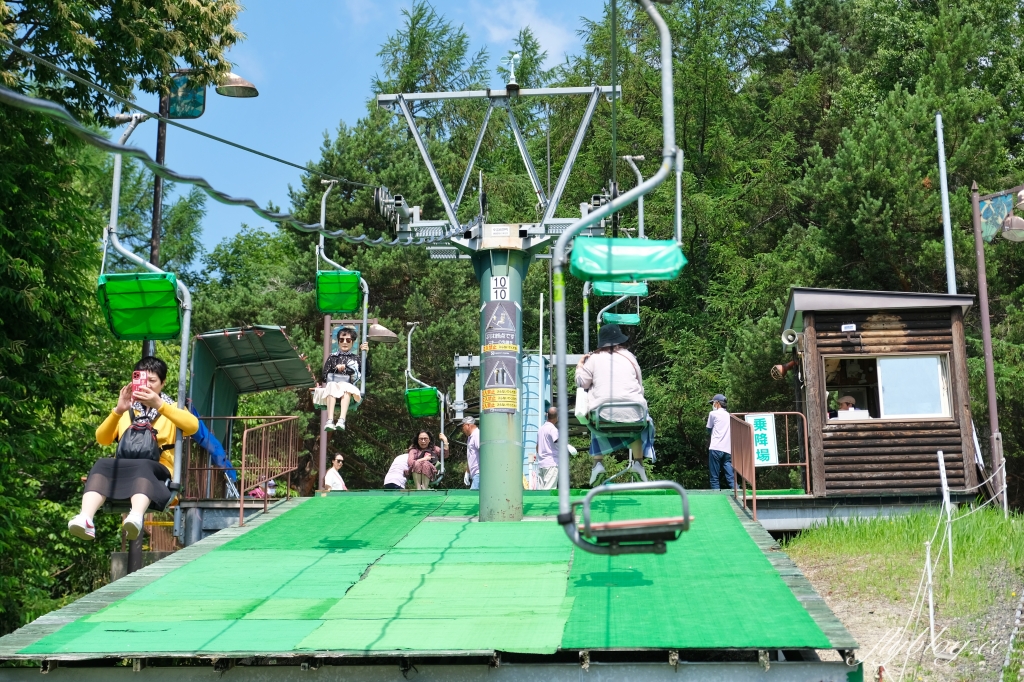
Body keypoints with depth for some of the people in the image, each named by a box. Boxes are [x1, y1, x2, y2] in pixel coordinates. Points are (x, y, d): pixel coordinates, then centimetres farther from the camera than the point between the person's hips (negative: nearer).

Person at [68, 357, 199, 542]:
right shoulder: (126, 411, 25)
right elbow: (102, 439, 8)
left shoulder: (171, 409, 17)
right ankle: (85, 520, -51)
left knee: (142, 466, -37)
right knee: (102, 465, -30)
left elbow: (193, 426, -7)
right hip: (122, 472, 3)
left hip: (157, 471, -3)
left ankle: (136, 519, -63)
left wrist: (159, 405, -18)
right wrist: (118, 410, -10)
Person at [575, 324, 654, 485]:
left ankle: (598, 463, 13)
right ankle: (638, 462, 17)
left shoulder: (594, 358, 6)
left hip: (603, 413, 0)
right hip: (632, 411, 1)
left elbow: (582, 383, 9)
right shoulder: (629, 357, 12)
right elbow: (640, 386, 17)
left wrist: (579, 366, 26)